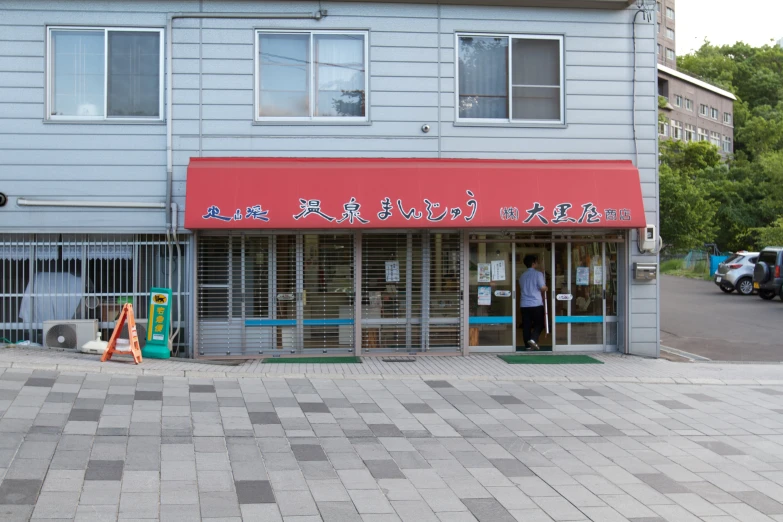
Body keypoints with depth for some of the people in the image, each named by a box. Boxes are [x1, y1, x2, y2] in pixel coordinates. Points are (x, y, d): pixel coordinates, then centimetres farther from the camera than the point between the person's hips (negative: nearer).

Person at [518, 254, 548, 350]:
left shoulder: (522, 276, 12)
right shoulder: (538, 274, -6)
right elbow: (543, 288, -12)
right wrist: (546, 288, 10)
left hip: (524, 305, 5)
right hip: (536, 304, -4)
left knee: (526, 325, 7)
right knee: (539, 324, 8)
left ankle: (528, 345, 6)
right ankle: (533, 339, -12)